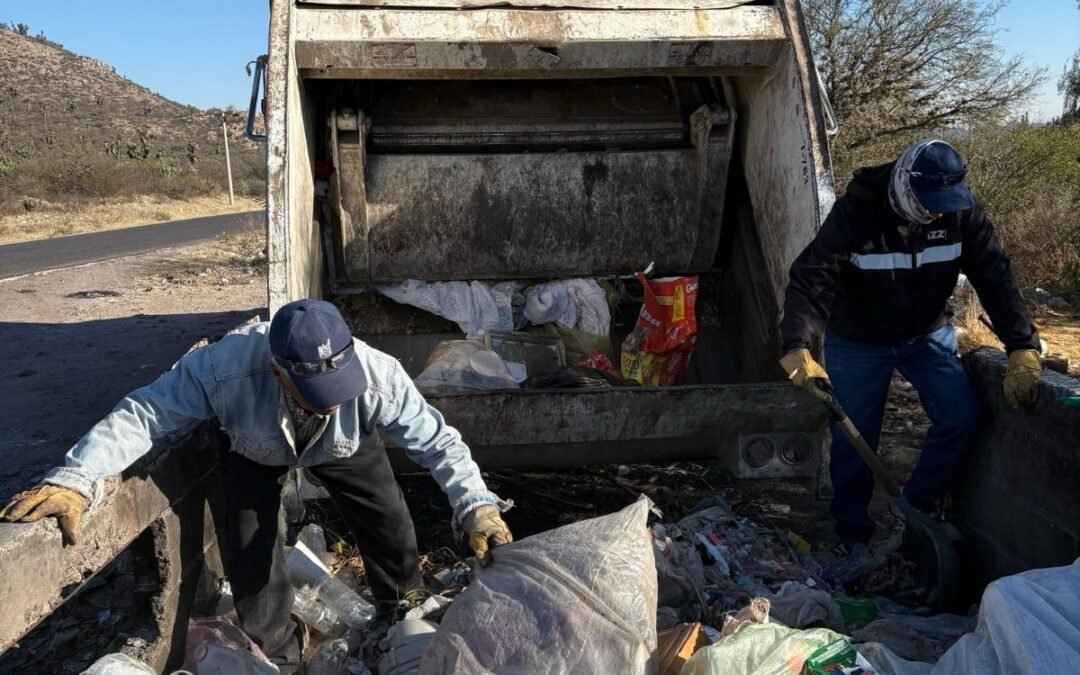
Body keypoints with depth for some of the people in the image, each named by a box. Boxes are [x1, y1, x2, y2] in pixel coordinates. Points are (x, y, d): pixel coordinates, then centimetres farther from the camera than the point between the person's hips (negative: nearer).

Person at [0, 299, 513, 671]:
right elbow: (142, 413, -36)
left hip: (345, 448, 1)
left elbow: (437, 438, -35)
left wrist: (476, 506, -45)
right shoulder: (223, 369, -45)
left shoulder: (377, 376, -44)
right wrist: (75, 480, -47)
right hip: (255, 452, 0)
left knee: (389, 524, 2)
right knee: (249, 544, -7)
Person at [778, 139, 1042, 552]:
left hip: (927, 334, 3)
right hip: (858, 342, -3)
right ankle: (852, 535, 22)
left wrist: (1022, 349, -27)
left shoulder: (961, 211, -17)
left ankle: (917, 506, 14)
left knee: (960, 418, -11)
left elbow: (995, 278, -17)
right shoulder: (854, 213, -27)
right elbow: (809, 279, -34)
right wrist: (798, 348, -49)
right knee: (853, 440, 2)